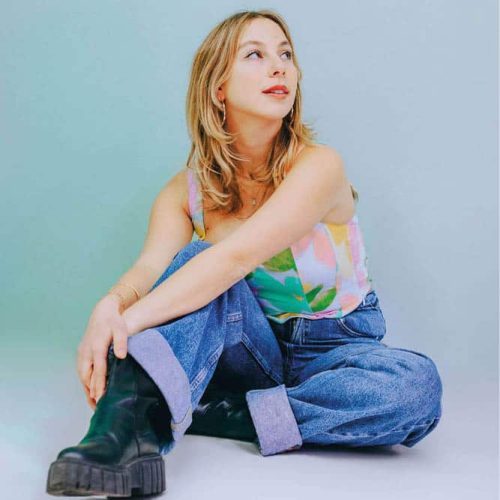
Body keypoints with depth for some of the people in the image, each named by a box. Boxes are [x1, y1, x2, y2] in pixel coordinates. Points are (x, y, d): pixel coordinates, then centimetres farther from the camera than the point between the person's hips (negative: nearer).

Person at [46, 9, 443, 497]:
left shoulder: (318, 166, -19)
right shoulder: (185, 191, -5)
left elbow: (237, 257, -33)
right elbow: (148, 270, -21)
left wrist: (130, 322, -44)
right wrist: (110, 308, -46)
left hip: (332, 347, -2)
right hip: (251, 345, 2)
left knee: (416, 385, -34)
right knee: (197, 255, -26)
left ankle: (210, 415, -29)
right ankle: (128, 424, -45)